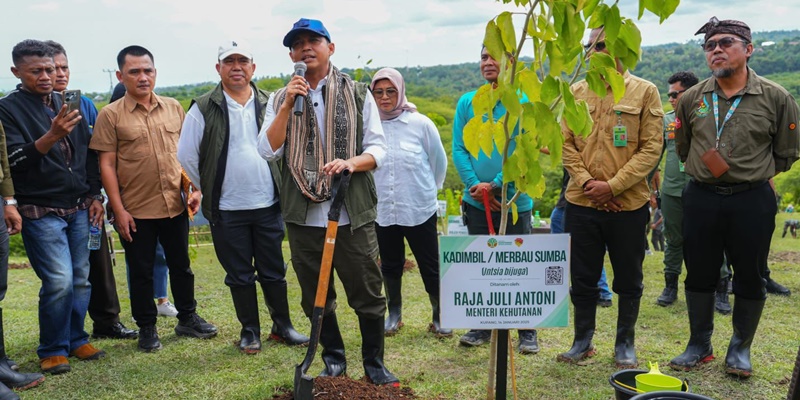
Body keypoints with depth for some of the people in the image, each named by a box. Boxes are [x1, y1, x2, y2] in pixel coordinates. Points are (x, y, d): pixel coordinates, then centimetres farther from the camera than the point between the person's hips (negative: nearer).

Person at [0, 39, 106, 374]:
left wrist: (95, 196, 11)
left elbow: (89, 154, 16)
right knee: (60, 281, -10)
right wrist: (51, 137, -29)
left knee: (81, 279, 7)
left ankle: (76, 340, 23)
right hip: (41, 212, -5)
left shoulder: (67, 104, 12)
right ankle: (52, 350, 9)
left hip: (79, 209, 5)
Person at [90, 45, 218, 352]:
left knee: (181, 266, 15)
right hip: (136, 211, -3)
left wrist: (195, 189, 4)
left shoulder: (173, 108, 6)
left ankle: (187, 318, 31)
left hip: (175, 206, 3)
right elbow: (107, 165, -5)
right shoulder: (110, 115, -4)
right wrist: (119, 210, -9)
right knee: (141, 272, 9)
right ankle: (147, 329, 24)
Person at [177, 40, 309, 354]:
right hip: (227, 210, -1)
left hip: (268, 205, 2)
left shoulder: (269, 104, 4)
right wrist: (211, 189, 7)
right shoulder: (203, 109, -2)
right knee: (239, 274, 9)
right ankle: (249, 331, 23)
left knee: (274, 270, 10)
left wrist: (278, 185, 8)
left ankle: (282, 326, 25)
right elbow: (186, 156, 2)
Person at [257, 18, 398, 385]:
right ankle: (334, 361, 31)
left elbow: (378, 148, 1)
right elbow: (268, 151, -2)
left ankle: (374, 364, 22)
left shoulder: (357, 94, 4)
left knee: (367, 294, 3)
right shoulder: (280, 99, 9)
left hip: (352, 214, -2)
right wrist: (288, 104, -10)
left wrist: (352, 163, -19)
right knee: (316, 298, 13)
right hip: (303, 217, 2)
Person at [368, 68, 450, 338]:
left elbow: (439, 161, 6)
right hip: (382, 211, 2)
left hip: (420, 210, -1)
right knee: (390, 265, 16)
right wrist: (372, 191, 11)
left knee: (430, 266, 6)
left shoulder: (420, 124, -7)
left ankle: (439, 316, 23)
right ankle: (394, 314, 34)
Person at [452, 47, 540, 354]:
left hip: (514, 200, -3)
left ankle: (528, 332, 19)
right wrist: (475, 185, -12)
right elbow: (458, 149, 1)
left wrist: (496, 185, -17)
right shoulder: (467, 102, 5)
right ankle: (483, 326, 26)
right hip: (476, 201, 3)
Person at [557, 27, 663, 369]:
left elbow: (651, 148, -7)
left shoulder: (645, 92, -1)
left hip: (628, 204, -2)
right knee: (582, 277, 10)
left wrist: (613, 186, -15)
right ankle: (583, 340, 27)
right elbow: (565, 142, 4)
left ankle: (625, 344, 27)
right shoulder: (576, 92, 7)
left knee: (629, 280, 10)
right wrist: (586, 181, -10)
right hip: (581, 202, 2)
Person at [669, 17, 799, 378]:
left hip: (752, 201, -2)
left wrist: (750, 174, 4)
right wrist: (706, 170, 10)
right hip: (701, 199, 2)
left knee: (750, 278, 8)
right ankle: (700, 345, 26)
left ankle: (740, 349, 27)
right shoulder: (691, 99, 1)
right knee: (699, 274, 10)